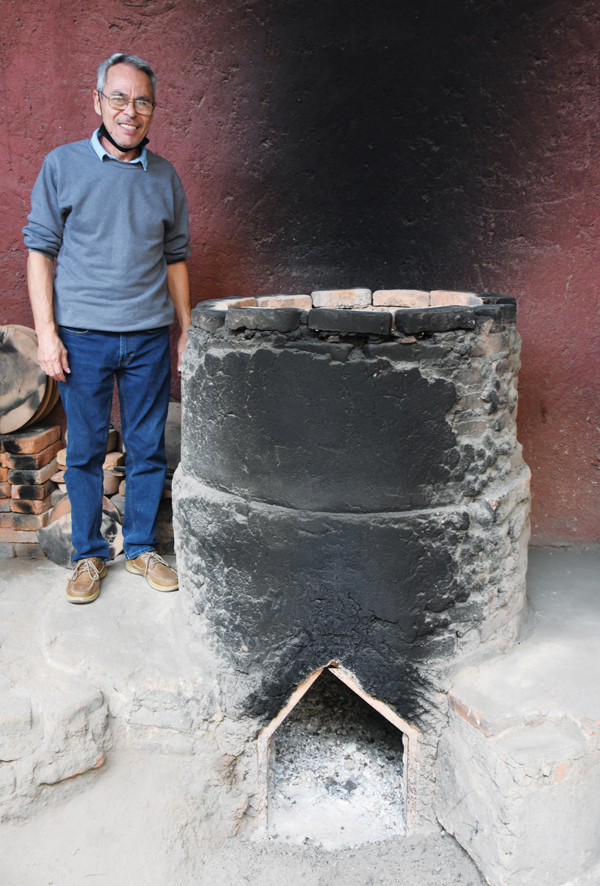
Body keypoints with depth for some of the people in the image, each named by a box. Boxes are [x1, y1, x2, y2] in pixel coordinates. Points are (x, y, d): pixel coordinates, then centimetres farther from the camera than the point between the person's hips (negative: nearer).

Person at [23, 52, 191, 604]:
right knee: (85, 450, 5)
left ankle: (142, 548, 23)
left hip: (149, 336, 2)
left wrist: (187, 331, 10)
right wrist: (46, 331, -7)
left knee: (148, 449, 7)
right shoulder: (63, 165, 2)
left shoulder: (165, 177, 10)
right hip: (83, 334, -2)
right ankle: (89, 555, 20)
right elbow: (40, 250, 0)